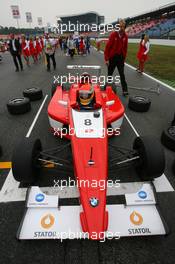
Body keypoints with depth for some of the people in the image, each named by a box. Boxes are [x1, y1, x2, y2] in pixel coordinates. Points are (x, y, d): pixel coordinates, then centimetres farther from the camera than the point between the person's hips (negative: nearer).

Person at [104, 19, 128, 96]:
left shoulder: (125, 36, 3)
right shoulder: (113, 34, -7)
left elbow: (125, 48, 11)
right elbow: (107, 46, -9)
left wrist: (124, 58, 8)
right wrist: (106, 59, -13)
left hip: (120, 58, 2)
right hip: (112, 58, -2)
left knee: (122, 75, -1)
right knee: (110, 74, 10)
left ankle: (125, 90, -1)